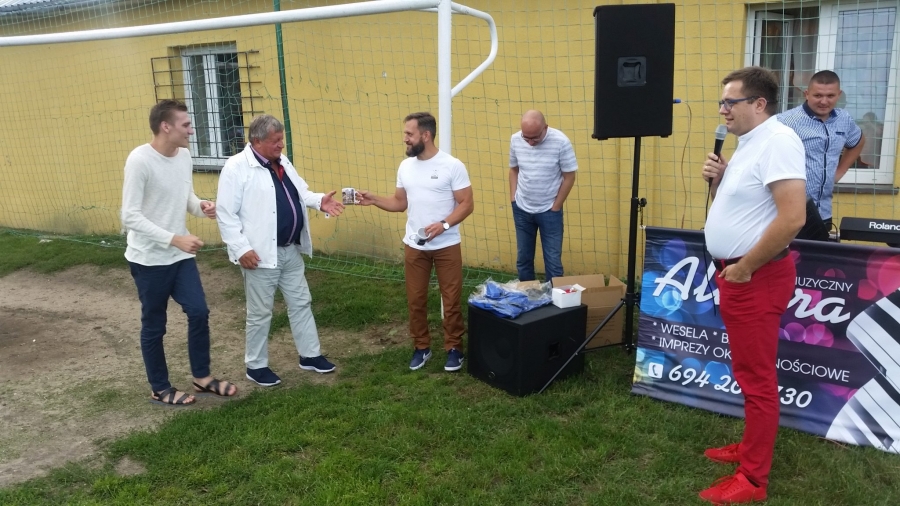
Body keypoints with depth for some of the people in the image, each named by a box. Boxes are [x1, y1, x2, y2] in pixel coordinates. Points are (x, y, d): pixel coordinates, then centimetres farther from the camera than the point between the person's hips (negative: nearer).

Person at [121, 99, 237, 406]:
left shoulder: (184, 156, 1)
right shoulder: (140, 160, -21)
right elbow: (130, 217, -22)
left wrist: (201, 206, -8)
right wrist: (175, 239, -28)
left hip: (181, 255, 7)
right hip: (149, 259, -6)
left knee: (199, 312, 9)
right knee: (154, 326, 8)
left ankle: (202, 377, 28)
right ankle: (160, 389, 26)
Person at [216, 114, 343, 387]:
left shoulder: (282, 162, 10)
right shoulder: (236, 167, -15)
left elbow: (300, 192, 17)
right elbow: (226, 214, -16)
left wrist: (319, 200, -4)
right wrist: (241, 248, -21)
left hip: (291, 251, 8)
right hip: (260, 255, -8)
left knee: (301, 303, 16)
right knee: (260, 313, 6)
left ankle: (310, 355, 30)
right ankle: (256, 365, 22)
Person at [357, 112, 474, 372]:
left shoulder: (452, 166, -12)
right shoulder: (405, 167, 5)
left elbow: (467, 204, -12)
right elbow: (400, 203, 11)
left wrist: (443, 224, -26)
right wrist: (374, 200, -5)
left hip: (446, 246, -5)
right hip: (414, 246, 5)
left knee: (451, 300, 5)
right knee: (415, 299, 11)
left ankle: (454, 348, 21)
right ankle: (421, 347, 27)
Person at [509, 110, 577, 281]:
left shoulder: (561, 142, -18)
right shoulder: (515, 140, -7)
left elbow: (569, 177, -10)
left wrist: (555, 207, -7)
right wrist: (513, 199, 3)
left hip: (549, 211, -3)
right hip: (521, 210, 3)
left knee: (553, 260, 3)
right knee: (523, 258, 14)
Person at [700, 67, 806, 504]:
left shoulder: (777, 140, -18)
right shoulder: (748, 143, 13)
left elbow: (792, 217, -27)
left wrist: (745, 267, -20)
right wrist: (717, 180, 2)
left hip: (756, 277, -10)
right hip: (735, 273, 10)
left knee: (757, 377, -1)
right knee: (748, 372, 19)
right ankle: (750, 448, 33)